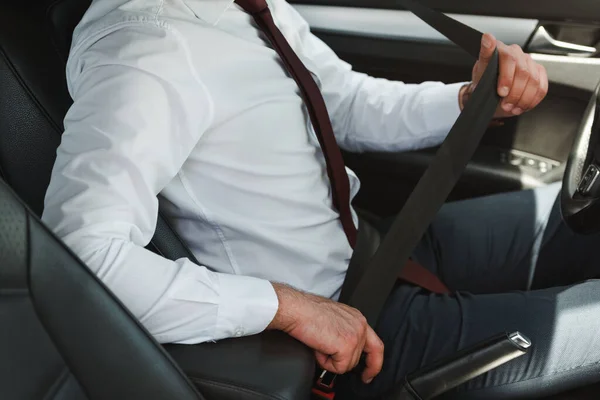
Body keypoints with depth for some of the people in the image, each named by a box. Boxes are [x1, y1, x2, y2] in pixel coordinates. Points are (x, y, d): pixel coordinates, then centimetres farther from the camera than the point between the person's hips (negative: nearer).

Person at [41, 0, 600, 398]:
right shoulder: (144, 54, -26)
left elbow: (351, 105, 8)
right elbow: (82, 251, -34)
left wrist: (473, 99, -9)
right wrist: (288, 304, -31)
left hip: (376, 244, 9)